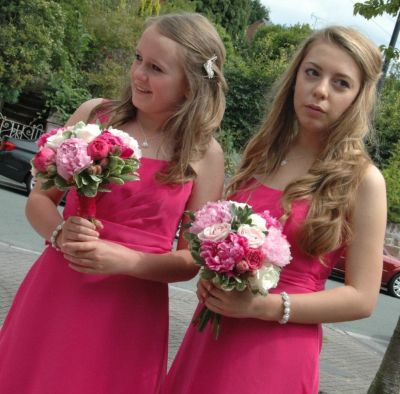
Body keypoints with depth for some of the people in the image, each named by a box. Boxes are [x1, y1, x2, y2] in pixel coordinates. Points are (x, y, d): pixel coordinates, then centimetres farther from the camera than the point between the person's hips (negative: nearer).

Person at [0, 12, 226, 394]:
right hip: (54, 293, 2)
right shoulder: (94, 114, -1)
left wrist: (127, 261, -18)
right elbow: (39, 198, 5)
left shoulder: (204, 154, -5)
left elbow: (192, 259, -3)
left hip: (130, 312, -2)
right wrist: (60, 234, -15)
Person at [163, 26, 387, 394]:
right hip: (212, 334, 5)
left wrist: (263, 306, -19)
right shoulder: (262, 153, 4)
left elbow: (361, 298, -11)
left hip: (278, 351, -4)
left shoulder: (362, 180, -10)